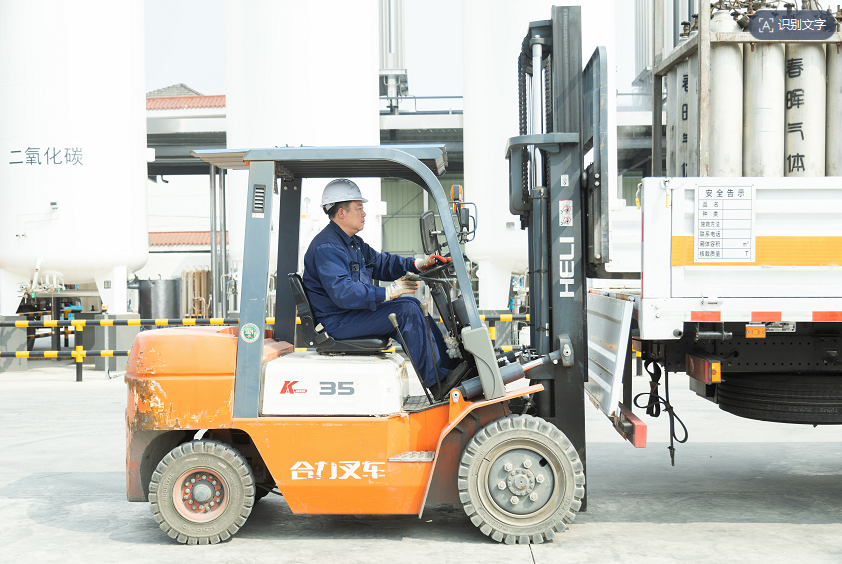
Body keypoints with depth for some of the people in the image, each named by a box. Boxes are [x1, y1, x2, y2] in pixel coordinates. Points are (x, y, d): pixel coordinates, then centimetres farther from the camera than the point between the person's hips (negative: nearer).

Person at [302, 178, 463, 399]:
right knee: (406, 310, -19)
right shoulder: (326, 247, -20)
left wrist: (417, 265, 5)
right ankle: (436, 383, -15)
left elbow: (381, 263, 20)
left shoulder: (354, 243, 16)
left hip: (352, 311, 11)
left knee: (412, 304, 10)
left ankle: (447, 366, 7)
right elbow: (342, 292, -31)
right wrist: (387, 292, -30)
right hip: (337, 322, -11)